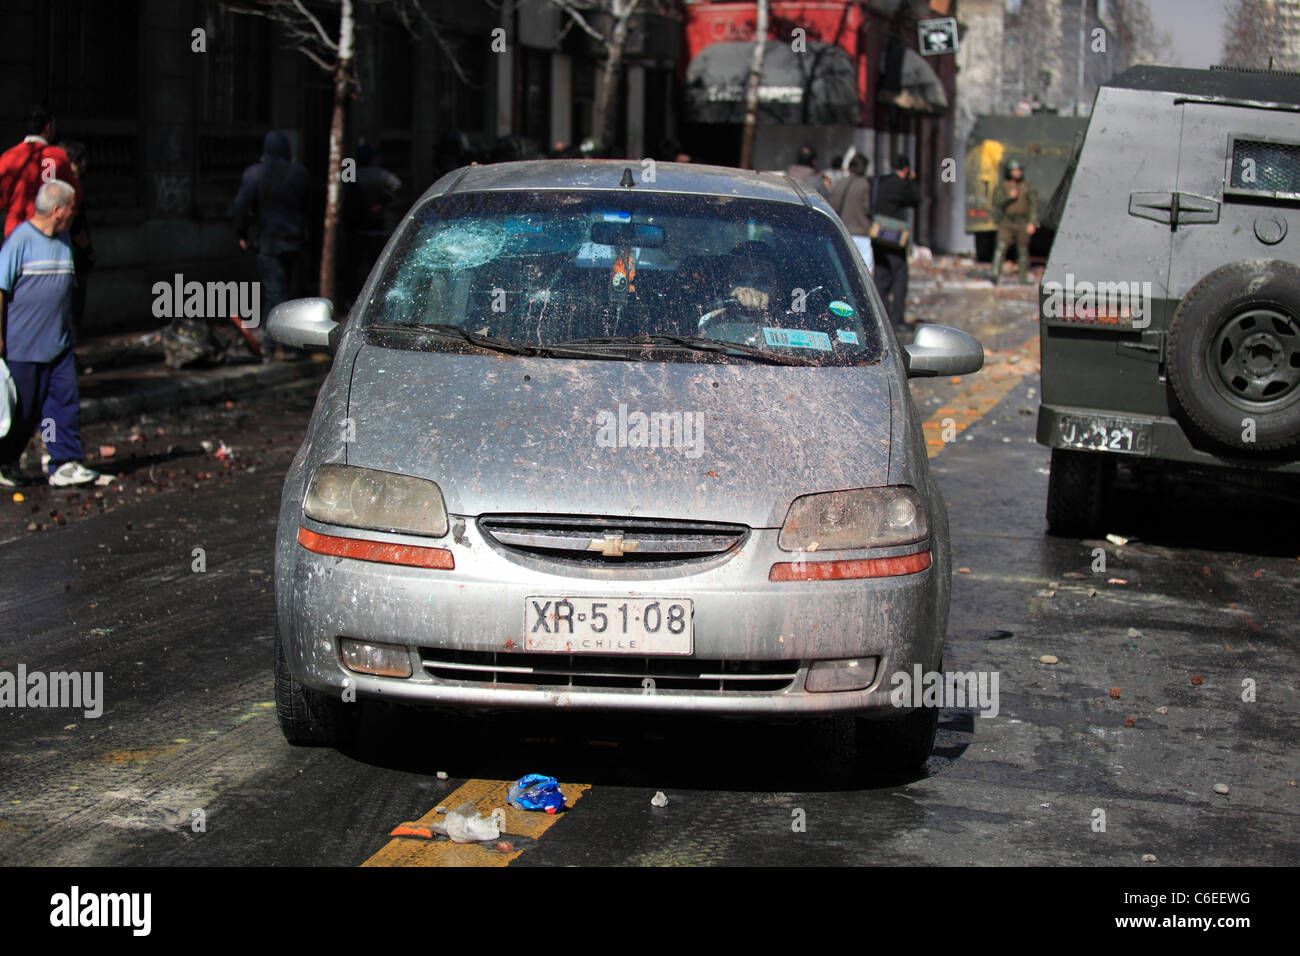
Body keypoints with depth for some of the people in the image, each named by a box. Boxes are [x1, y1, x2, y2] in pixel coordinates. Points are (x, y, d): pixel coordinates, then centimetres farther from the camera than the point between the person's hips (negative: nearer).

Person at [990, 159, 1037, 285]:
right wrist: (1009, 197, -22)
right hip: (1006, 223, 0)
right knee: (1000, 247, -15)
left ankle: (1023, 278, 14)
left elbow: (1034, 204, 0)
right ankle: (996, 275, -18)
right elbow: (996, 202, -6)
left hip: (1023, 223, 0)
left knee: (1023, 250, 4)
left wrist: (1032, 223, -9)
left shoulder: (1028, 186, 2)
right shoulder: (1002, 186, 3)